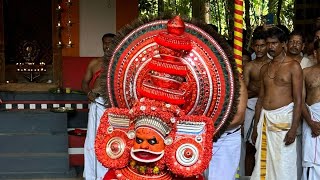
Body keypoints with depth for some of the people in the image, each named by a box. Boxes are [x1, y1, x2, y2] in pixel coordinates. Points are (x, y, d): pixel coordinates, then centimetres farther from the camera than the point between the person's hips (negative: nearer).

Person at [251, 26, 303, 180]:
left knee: (283, 164, -7)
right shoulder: (265, 68, 15)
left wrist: (294, 128, -15)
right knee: (263, 163, 5)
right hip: (264, 118, 6)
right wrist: (256, 126, 14)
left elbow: (298, 99, -7)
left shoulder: (293, 66, -3)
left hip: (283, 117, -5)